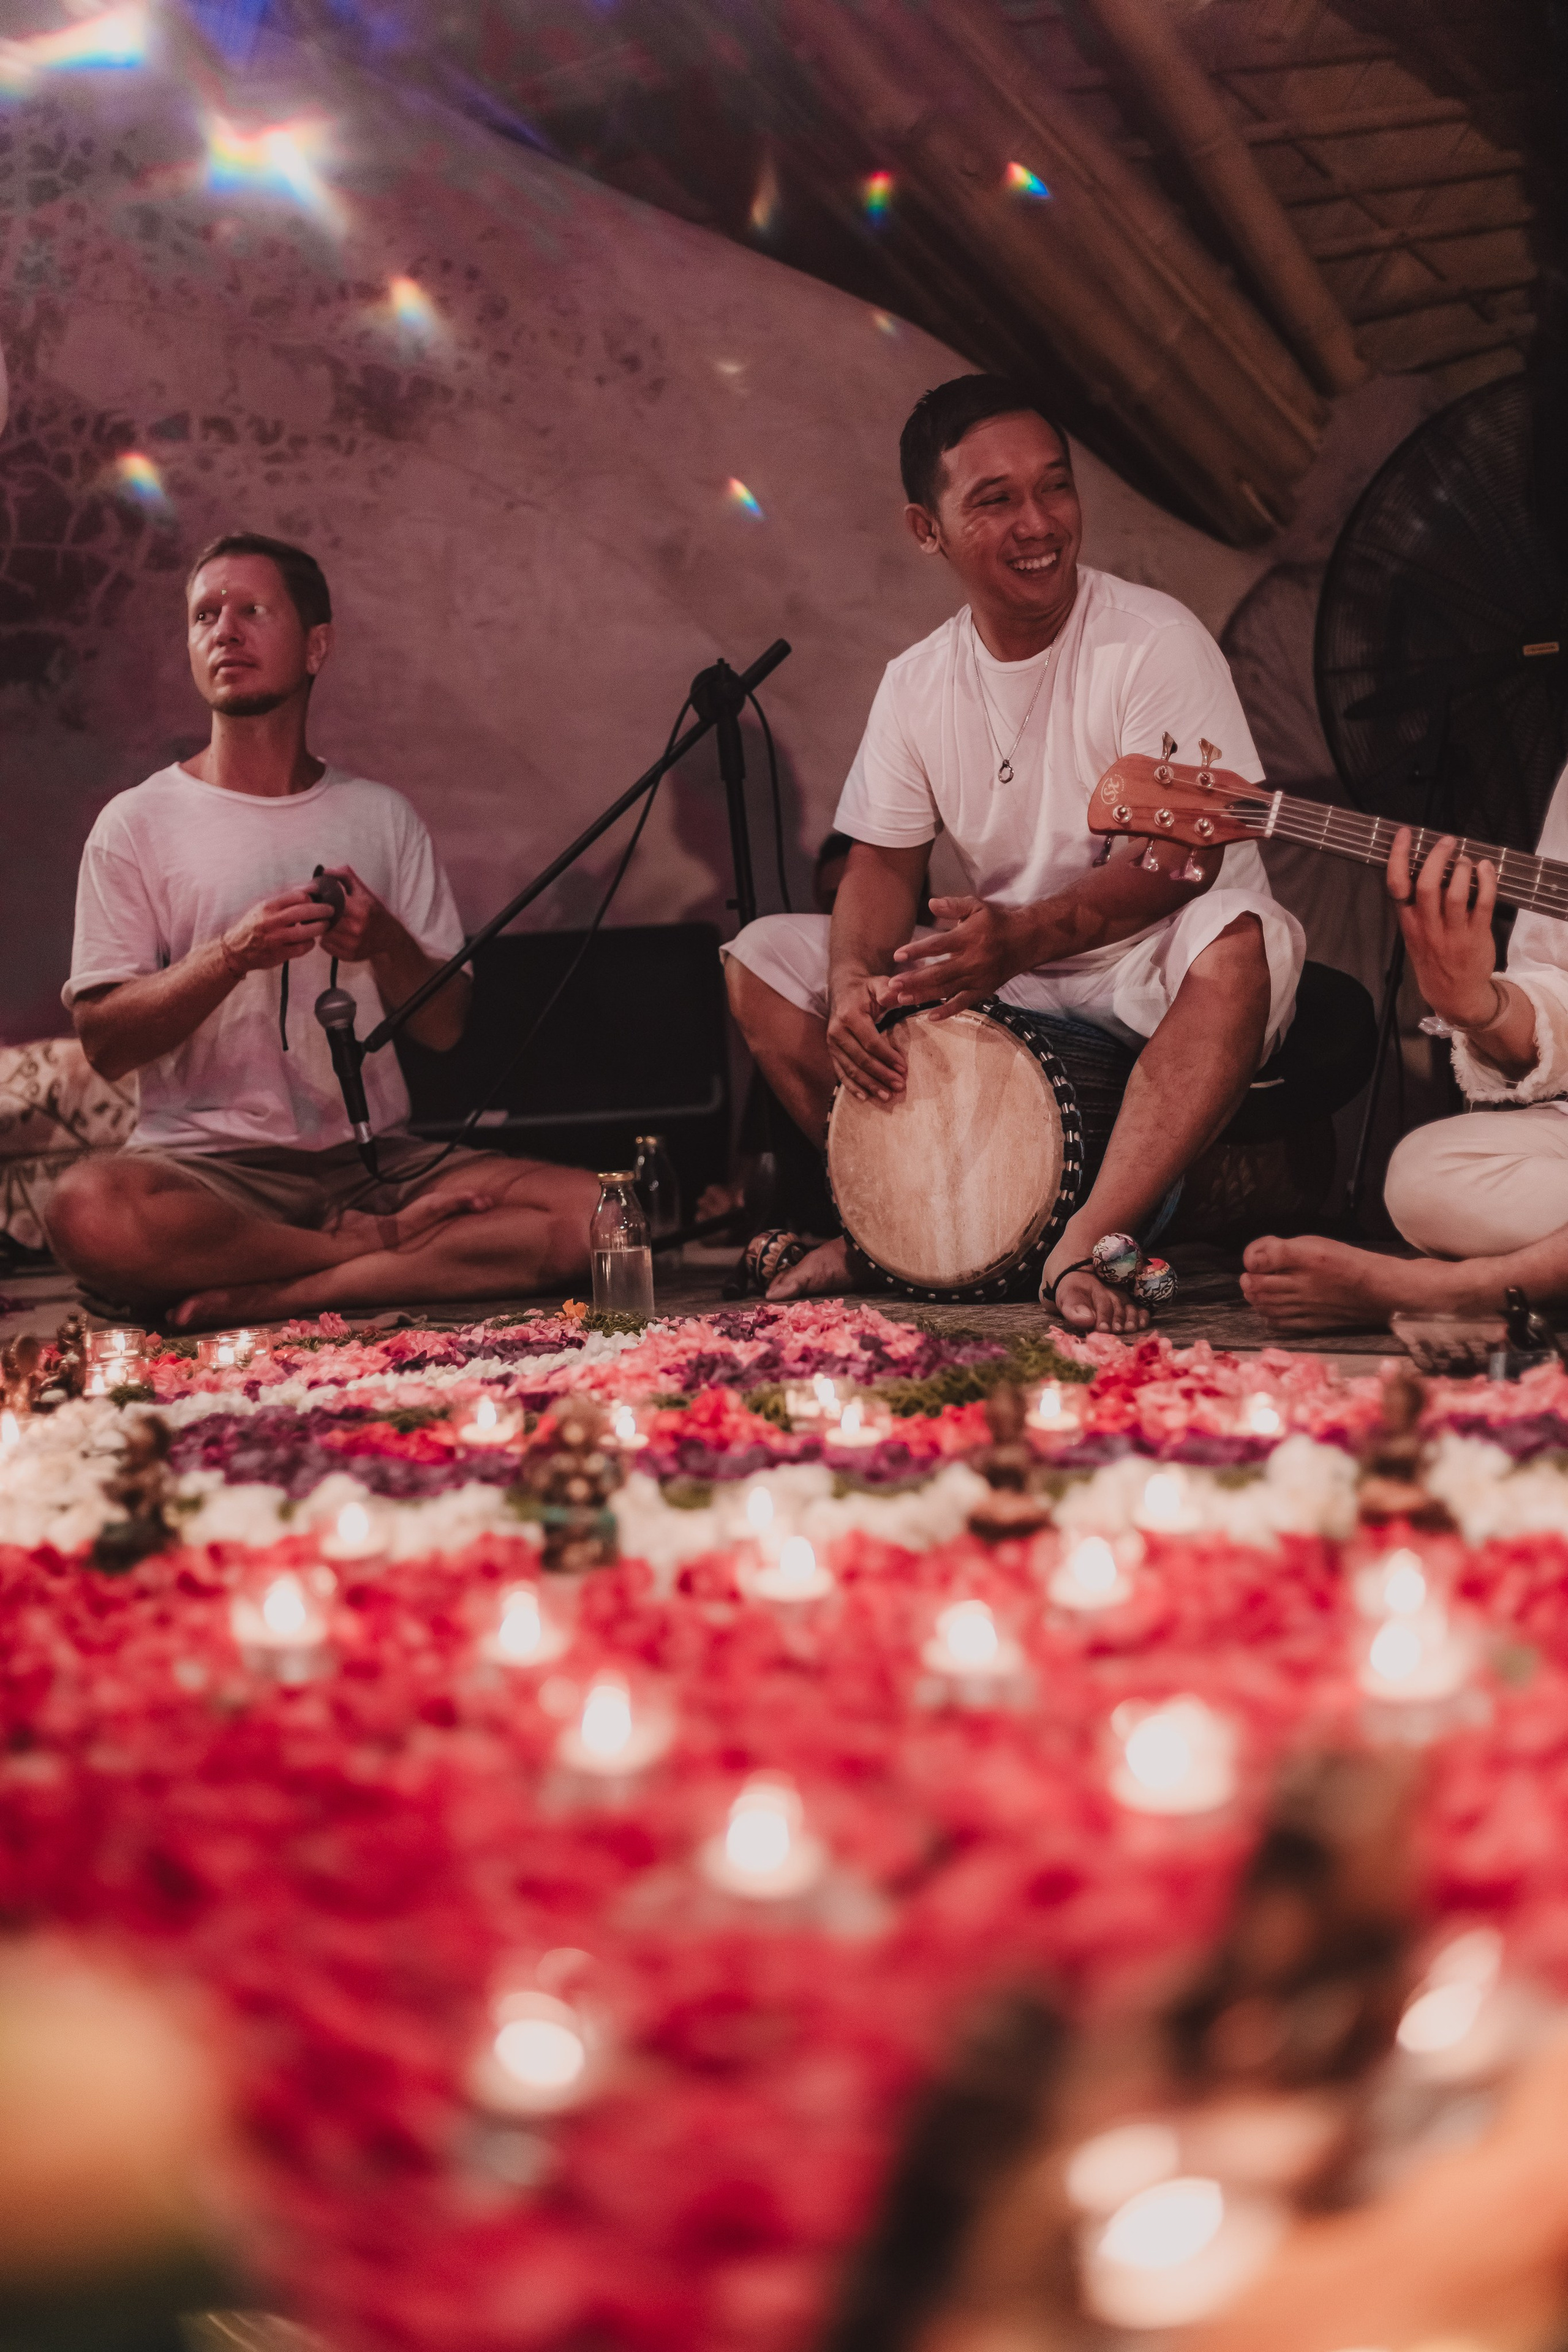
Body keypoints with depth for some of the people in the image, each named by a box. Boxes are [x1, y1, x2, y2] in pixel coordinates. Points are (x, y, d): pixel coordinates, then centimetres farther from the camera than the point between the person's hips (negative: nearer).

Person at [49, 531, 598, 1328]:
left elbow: (446, 1026, 10)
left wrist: (385, 943, -11)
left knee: (594, 1209, -23)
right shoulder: (137, 824, 5)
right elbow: (103, 1042, -3)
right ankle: (379, 1246, -16)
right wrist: (231, 955, -18)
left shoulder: (382, 817, 14)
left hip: (377, 1161, 3)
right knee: (89, 1208, -38)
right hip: (208, 1165, -2)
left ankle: (273, 1295, -23)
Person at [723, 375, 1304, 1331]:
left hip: (1150, 974, -5)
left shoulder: (1154, 641, -14)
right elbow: (885, 861, 4)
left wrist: (1028, 935, -37)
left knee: (1241, 942, -39)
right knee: (764, 955, -4)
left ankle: (1086, 1246, -36)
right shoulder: (918, 682, 3)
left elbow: (1182, 856, -22)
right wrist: (853, 982, -18)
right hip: (1001, 981, 5)